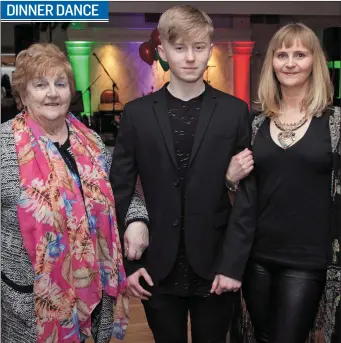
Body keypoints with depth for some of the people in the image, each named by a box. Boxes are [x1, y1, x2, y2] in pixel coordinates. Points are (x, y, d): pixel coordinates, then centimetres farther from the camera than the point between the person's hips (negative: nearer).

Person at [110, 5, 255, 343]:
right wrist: (126, 262, -2)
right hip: (157, 269, 1)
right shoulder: (137, 113, 0)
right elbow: (120, 191, 1)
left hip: (214, 266, 0)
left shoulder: (235, 111, -1)